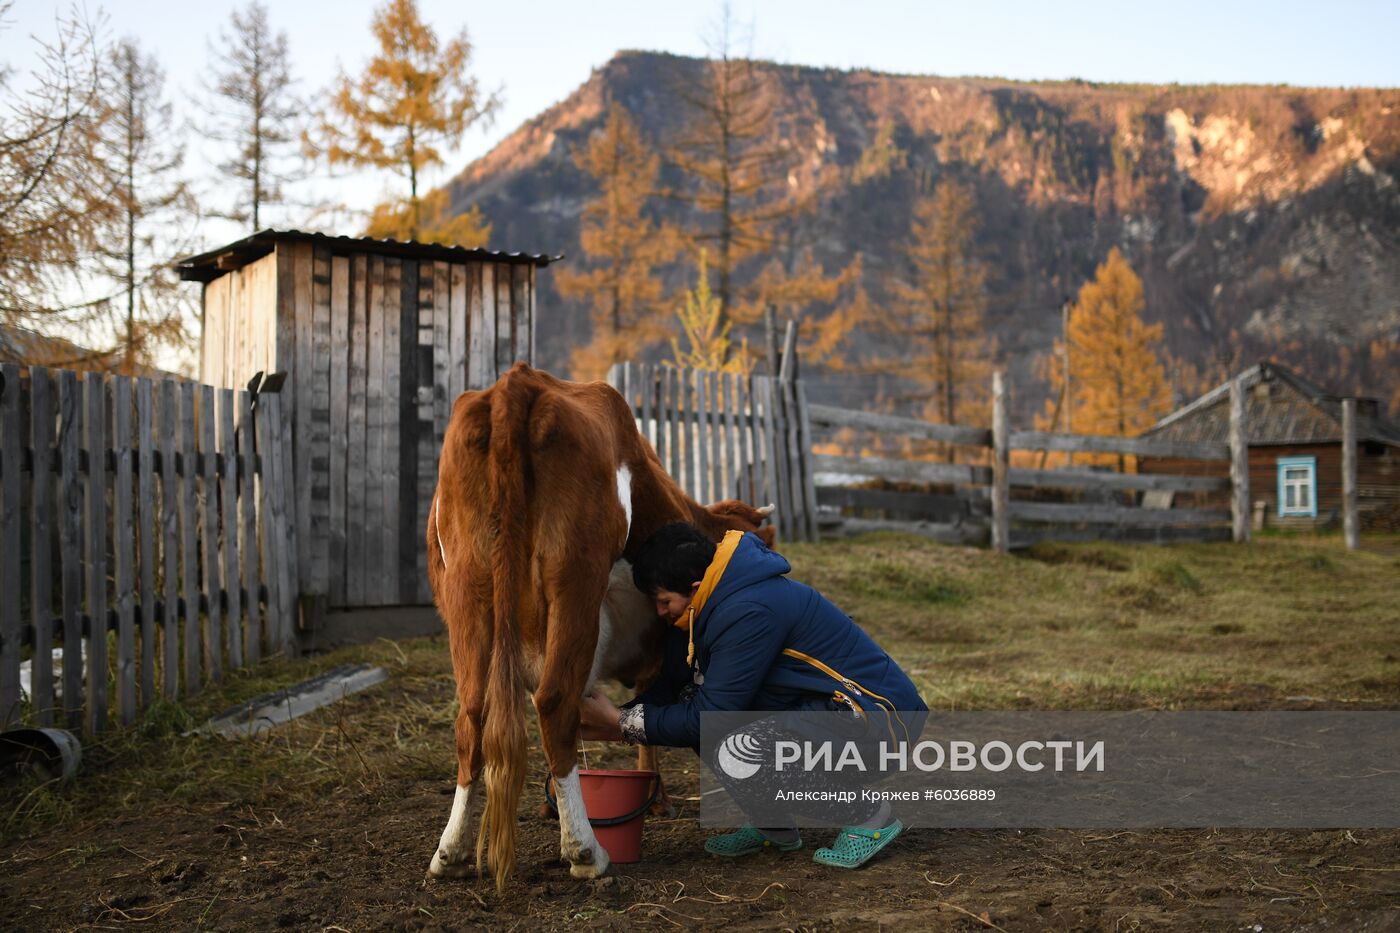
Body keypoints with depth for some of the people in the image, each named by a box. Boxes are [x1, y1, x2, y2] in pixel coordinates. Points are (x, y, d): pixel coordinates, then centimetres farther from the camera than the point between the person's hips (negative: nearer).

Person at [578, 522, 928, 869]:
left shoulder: (751, 611, -25)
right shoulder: (715, 606, 4)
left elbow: (710, 715, -21)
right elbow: (674, 685, 10)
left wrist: (623, 723, -13)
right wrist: (610, 725, 0)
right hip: (817, 706, 10)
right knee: (691, 703, 2)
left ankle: (868, 817, -8)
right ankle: (774, 826, 14)